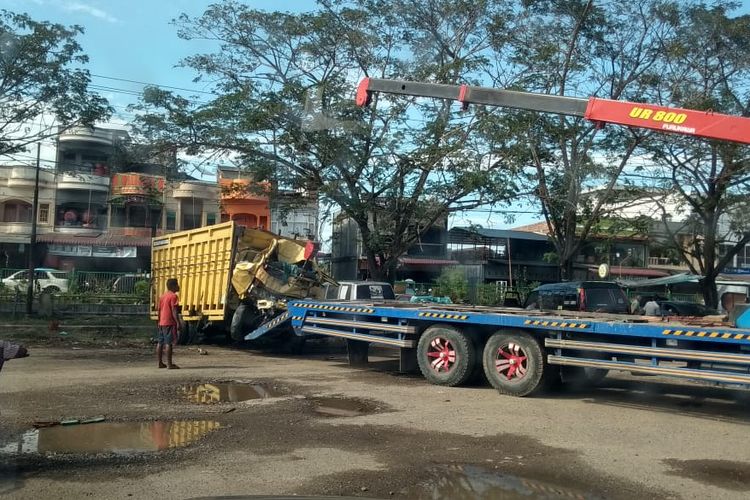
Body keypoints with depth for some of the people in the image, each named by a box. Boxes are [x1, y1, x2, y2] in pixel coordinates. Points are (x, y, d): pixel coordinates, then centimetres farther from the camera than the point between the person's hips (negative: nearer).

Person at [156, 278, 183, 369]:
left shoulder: (162, 296, 15)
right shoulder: (173, 296, -11)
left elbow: (159, 310, 18)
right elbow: (174, 311, -17)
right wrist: (178, 322, -17)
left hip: (161, 323, 9)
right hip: (170, 323, -9)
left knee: (160, 343, 10)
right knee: (168, 343, -8)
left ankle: (160, 363, 16)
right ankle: (169, 364, -7)